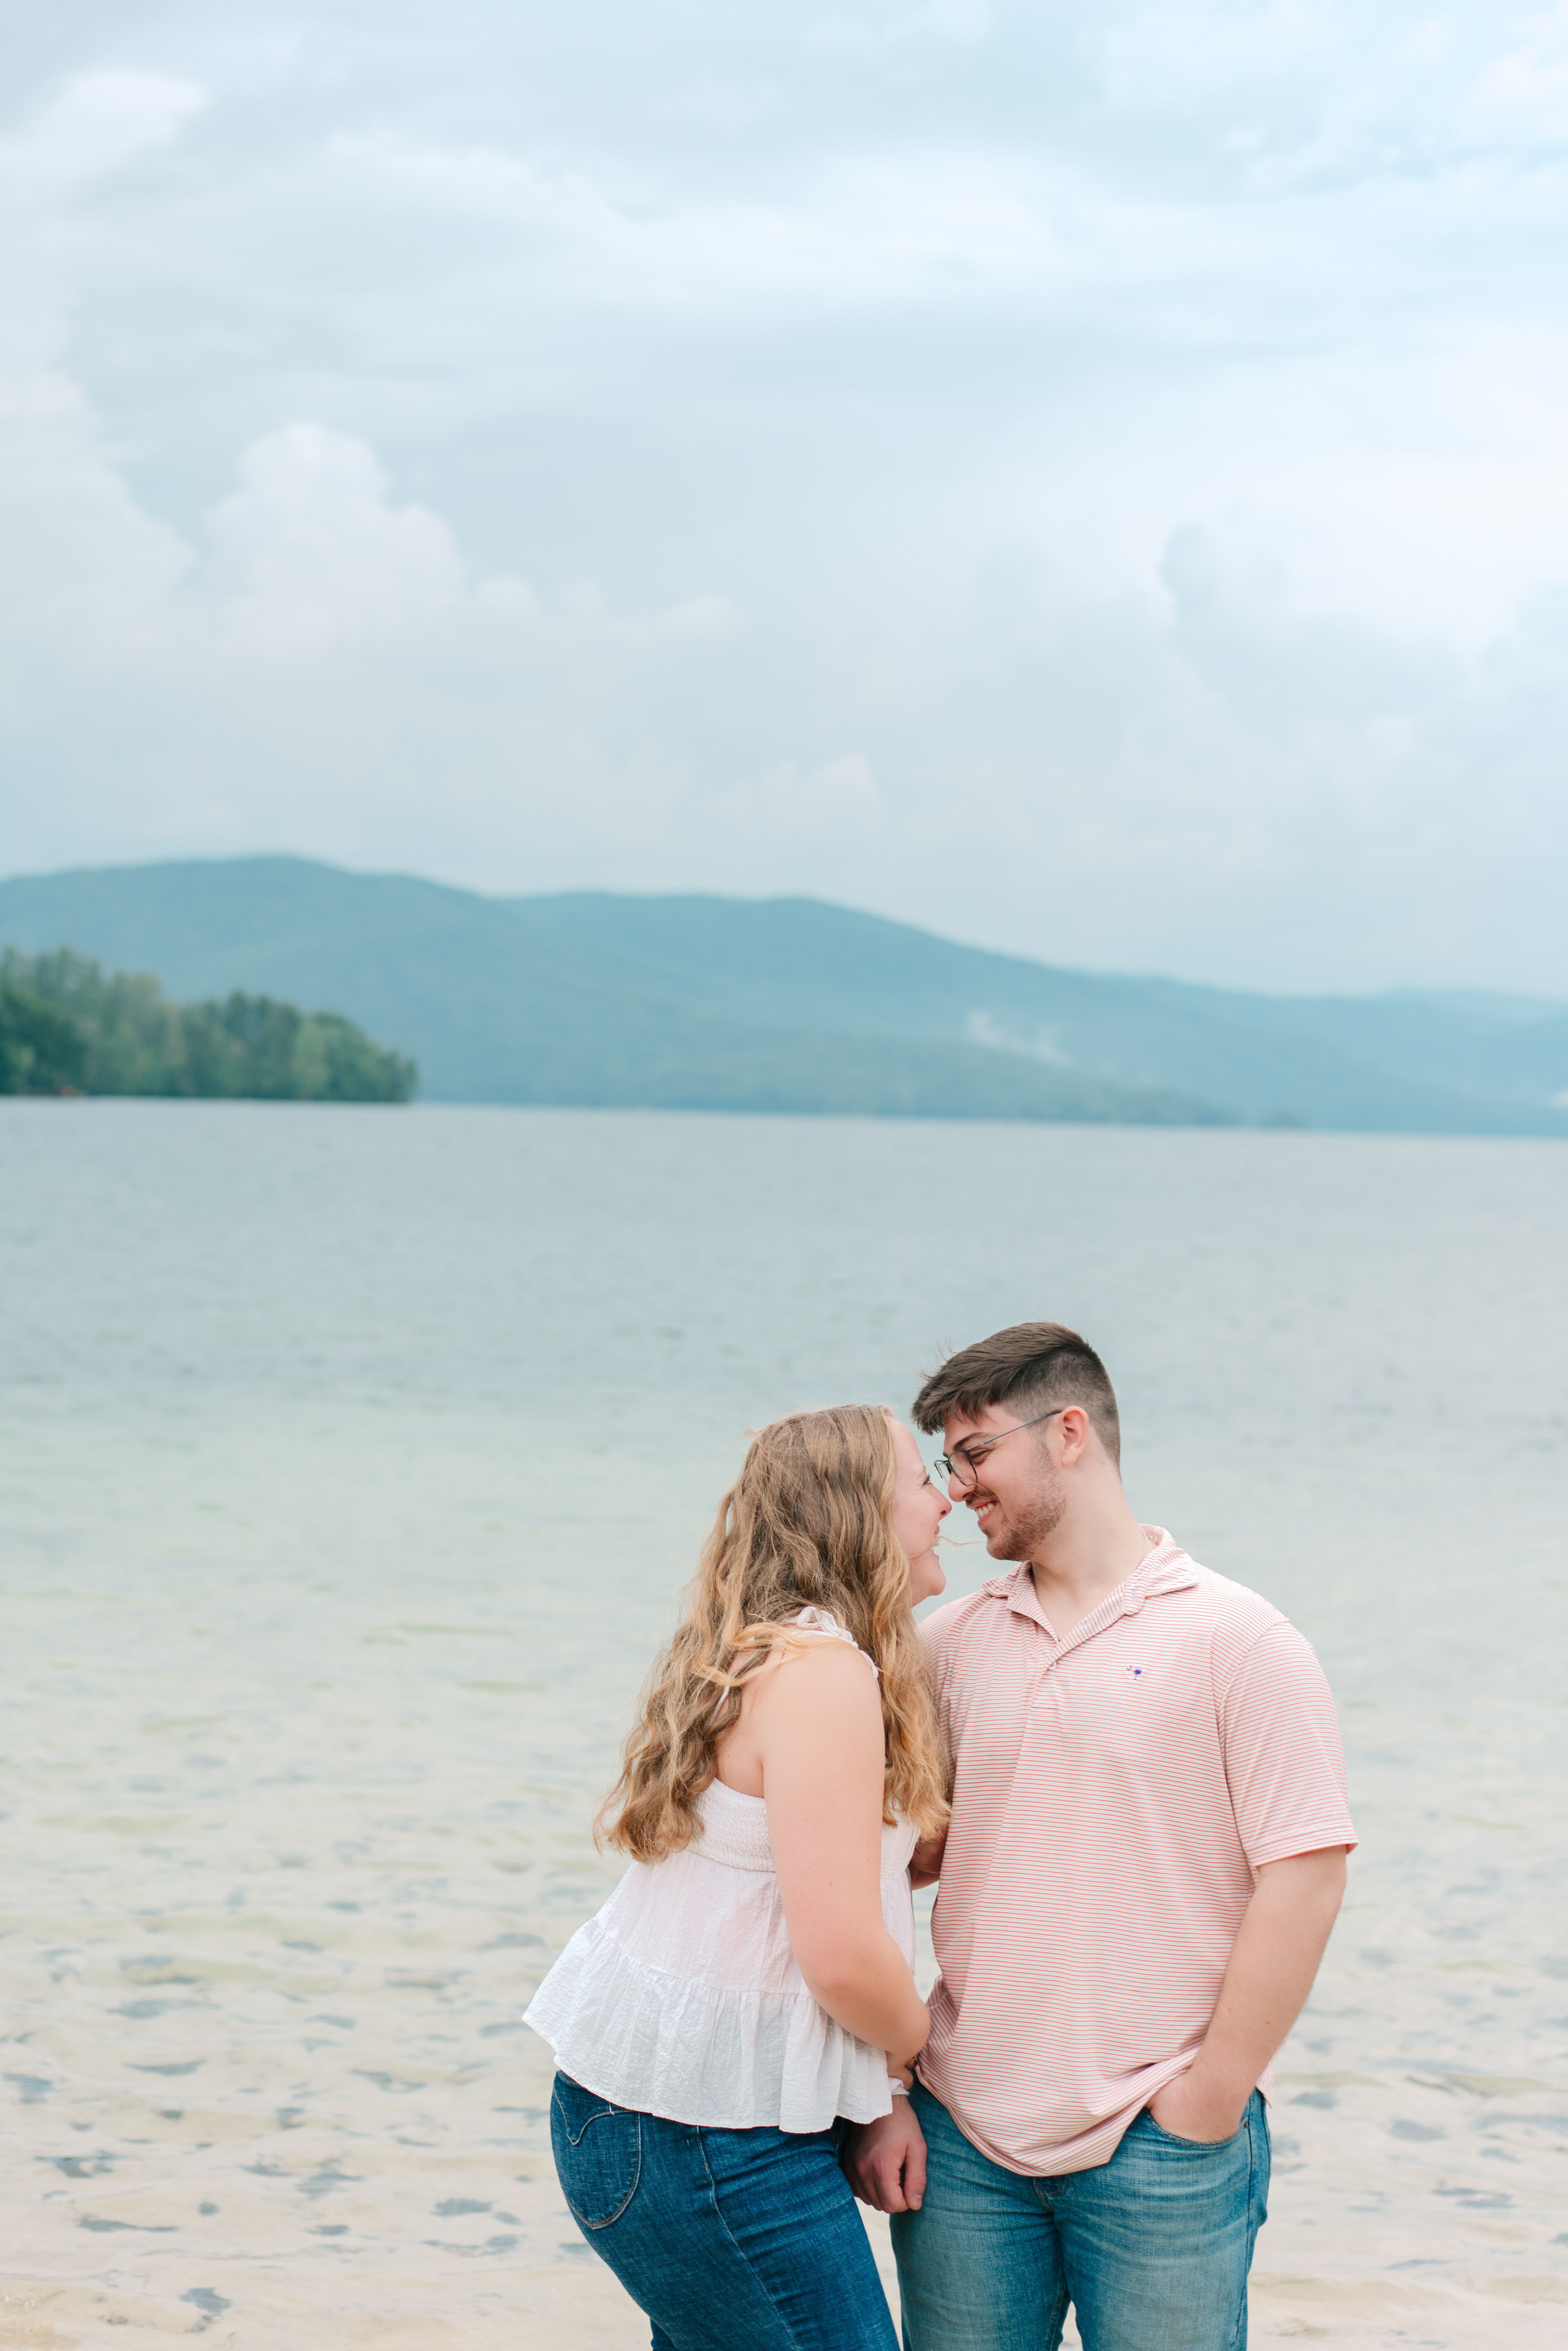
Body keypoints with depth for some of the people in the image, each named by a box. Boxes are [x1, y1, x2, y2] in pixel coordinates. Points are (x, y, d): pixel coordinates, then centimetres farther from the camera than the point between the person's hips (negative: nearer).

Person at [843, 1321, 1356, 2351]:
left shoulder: (1239, 1640, -5)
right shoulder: (952, 1642, 8)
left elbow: (1306, 1876, -10)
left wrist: (1208, 2104, -11)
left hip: (1161, 2148, -4)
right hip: (962, 2141, 4)